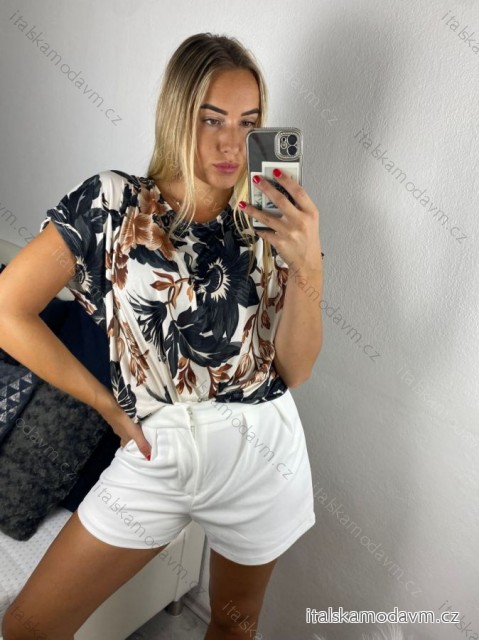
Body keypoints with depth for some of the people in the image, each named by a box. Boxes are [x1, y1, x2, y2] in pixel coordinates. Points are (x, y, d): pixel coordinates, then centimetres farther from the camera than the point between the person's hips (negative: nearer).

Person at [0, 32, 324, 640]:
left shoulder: (270, 220, -4)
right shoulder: (113, 202, -8)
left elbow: (294, 369, -8)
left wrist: (308, 267, -25)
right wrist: (107, 403, -5)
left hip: (262, 455, 1)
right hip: (155, 455, 0)